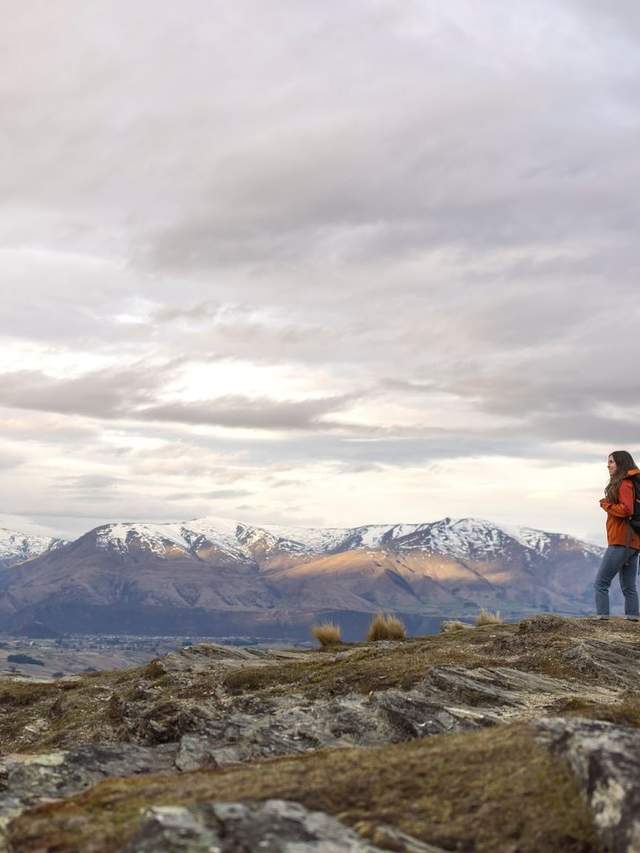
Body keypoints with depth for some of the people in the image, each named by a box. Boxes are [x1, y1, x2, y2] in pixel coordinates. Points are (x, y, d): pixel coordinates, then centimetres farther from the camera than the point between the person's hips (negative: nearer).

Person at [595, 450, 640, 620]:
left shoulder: (624, 484, -11)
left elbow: (626, 510, -21)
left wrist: (606, 505, -8)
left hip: (621, 542, -10)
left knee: (601, 583, -8)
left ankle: (602, 617, -12)